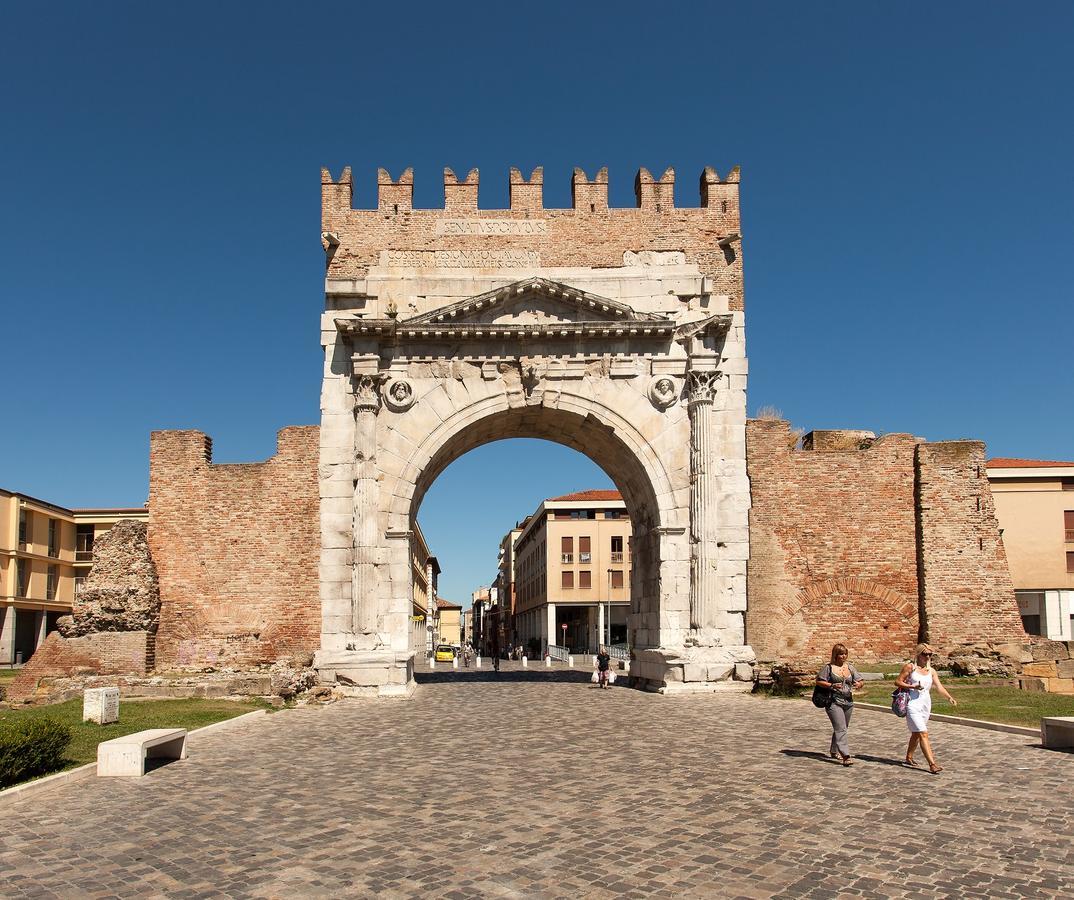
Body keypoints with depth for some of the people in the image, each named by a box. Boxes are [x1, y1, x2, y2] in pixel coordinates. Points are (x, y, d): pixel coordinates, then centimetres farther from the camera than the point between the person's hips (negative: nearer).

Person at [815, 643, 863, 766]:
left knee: (842, 728, 15)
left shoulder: (850, 667, 11)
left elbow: (859, 681, 13)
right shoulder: (829, 667, -4)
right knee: (840, 729, -14)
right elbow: (819, 681, -5)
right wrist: (832, 685, -18)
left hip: (848, 702, 6)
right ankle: (846, 756, -19)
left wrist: (857, 684, -10)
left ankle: (834, 751, 32)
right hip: (834, 702, -6)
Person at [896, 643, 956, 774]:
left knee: (916, 733, 17)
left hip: (926, 704, 6)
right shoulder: (910, 667, -5)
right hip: (913, 704, -6)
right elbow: (897, 682, -5)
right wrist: (912, 686, -18)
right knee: (923, 734, -12)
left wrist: (949, 697, -18)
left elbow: (939, 686, -2)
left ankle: (908, 758, 33)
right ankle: (932, 764, -17)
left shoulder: (931, 671, 9)